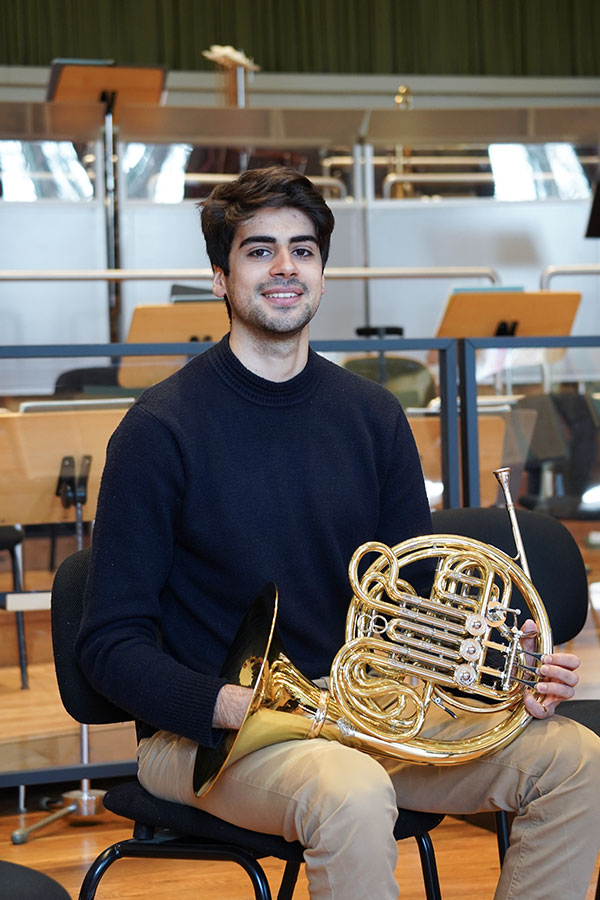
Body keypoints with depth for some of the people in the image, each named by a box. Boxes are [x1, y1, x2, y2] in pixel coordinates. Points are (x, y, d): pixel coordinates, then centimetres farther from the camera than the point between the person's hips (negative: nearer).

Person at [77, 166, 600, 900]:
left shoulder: (371, 417, 7)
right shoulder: (162, 429, -10)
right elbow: (112, 642, -10)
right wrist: (234, 704, -26)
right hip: (206, 731, -5)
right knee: (353, 796, -37)